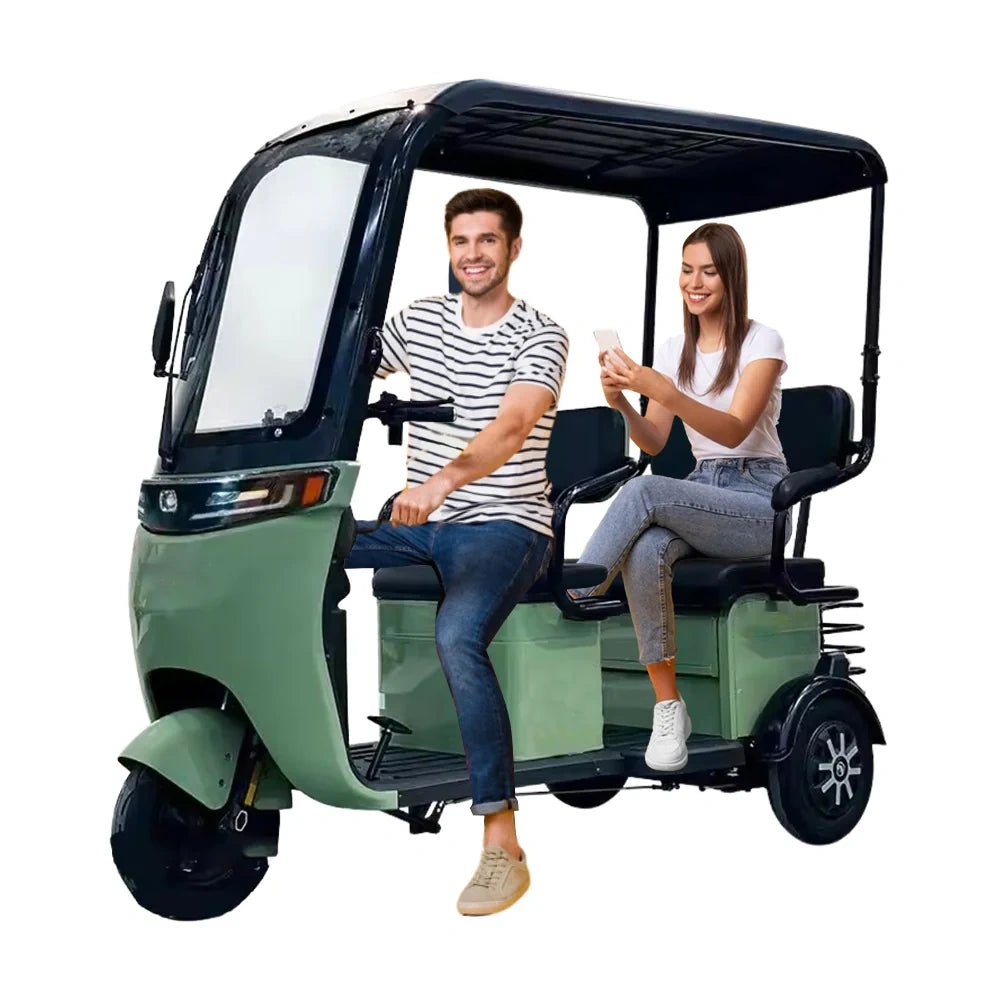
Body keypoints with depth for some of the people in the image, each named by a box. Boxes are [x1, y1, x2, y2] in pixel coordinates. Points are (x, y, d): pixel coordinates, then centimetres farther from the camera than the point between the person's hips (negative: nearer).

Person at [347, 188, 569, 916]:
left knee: (457, 635, -35)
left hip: (504, 525, -6)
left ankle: (503, 846, -30)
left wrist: (443, 481, -42)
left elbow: (512, 426, -24)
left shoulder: (540, 338, -6)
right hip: (420, 525, 6)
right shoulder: (420, 320, 12)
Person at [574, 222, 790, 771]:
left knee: (644, 491, -33)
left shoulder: (762, 342, -5)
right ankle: (668, 709, -25)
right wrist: (622, 405, -16)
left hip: (758, 503, -4)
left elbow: (734, 431, -20)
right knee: (645, 551, -32)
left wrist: (664, 391, -34)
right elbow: (654, 443, 5)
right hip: (701, 494, 4)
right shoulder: (673, 350, 11)